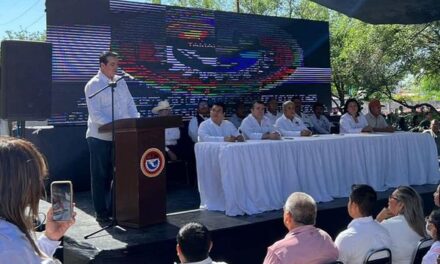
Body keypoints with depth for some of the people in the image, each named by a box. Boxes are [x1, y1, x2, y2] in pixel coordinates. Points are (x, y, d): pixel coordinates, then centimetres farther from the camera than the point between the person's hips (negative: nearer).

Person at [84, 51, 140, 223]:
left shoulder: (120, 82, 10)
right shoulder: (93, 85, -9)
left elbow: (130, 105, 11)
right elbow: (95, 114, -18)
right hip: (100, 137, -6)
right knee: (100, 176, 4)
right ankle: (101, 212, 14)